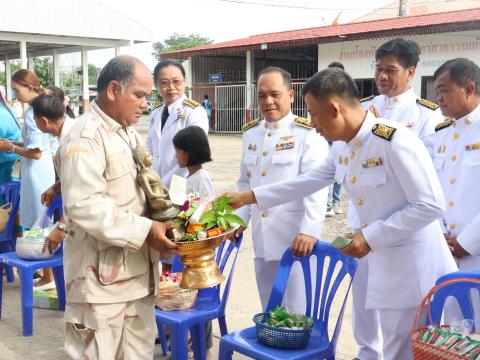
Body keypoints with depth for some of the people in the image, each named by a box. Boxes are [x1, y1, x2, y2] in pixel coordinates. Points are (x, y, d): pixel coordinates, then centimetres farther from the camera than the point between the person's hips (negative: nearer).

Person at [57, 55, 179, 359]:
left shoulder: (129, 133, 14)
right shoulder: (86, 137, -17)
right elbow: (84, 205, -26)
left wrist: (163, 219, 3)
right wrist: (145, 231, -25)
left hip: (136, 269, 9)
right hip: (100, 275, -8)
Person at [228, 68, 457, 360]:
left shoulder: (395, 141, -22)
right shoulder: (342, 148, 5)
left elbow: (431, 205, -21)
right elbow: (310, 181, 17)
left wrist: (371, 236, -20)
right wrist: (251, 196, 17)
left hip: (414, 267, -8)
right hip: (384, 263, 8)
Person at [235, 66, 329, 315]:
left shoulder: (307, 133, -10)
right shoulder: (250, 133, 12)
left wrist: (309, 230, -27)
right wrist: (240, 219, 9)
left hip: (295, 238, -6)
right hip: (262, 237, 6)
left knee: (296, 313, 2)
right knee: (269, 310, 18)